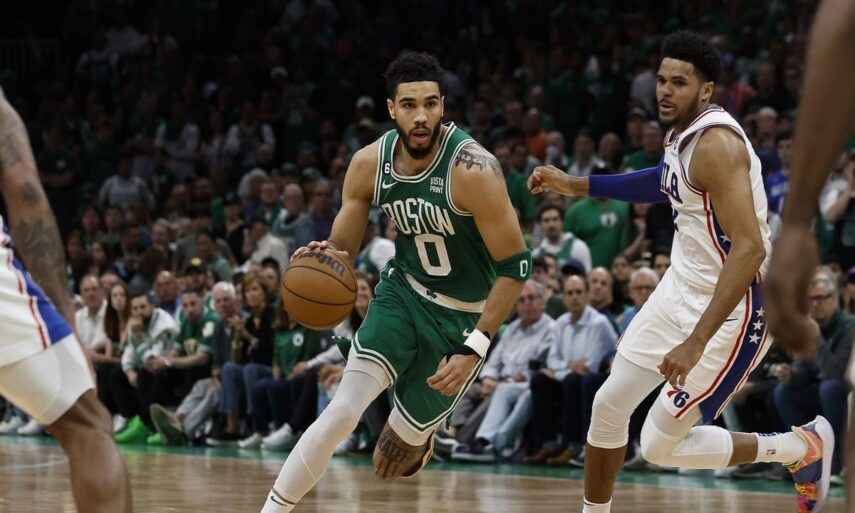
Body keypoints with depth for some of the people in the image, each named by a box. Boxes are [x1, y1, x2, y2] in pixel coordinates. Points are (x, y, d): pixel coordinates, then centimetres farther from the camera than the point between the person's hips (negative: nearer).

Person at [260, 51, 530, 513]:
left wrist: (474, 348, -27)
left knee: (391, 460, 5)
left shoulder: (472, 169, -27)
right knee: (343, 412, -21)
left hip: (463, 316, -3)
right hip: (402, 293, 3)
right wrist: (326, 258, -26)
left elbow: (515, 266, -21)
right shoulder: (370, 163, -12)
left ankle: (418, 438, 43)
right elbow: (343, 247, 0)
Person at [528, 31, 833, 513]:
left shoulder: (716, 144, -24)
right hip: (682, 288, 9)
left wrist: (697, 342, -37)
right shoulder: (681, 134, 4)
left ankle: (804, 447, 11)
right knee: (609, 405, 9)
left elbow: (749, 250, -32)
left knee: (661, 445, -4)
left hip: (731, 308, -9)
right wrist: (576, 185, 28)